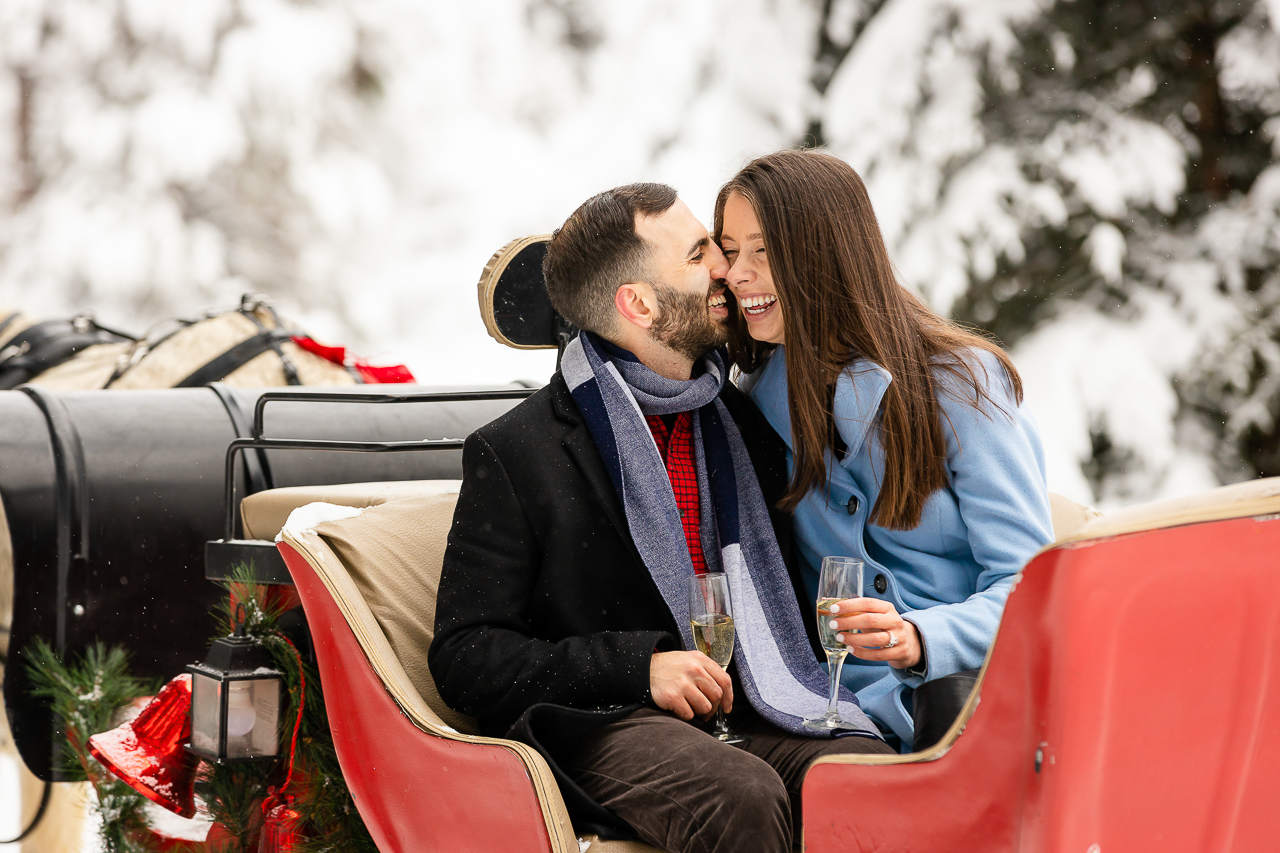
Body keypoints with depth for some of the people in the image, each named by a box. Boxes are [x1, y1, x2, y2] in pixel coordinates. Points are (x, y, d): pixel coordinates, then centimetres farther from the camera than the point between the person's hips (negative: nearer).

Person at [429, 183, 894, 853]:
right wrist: (637, 666, -13)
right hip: (602, 724, -4)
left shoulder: (746, 426, 20)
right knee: (743, 799, -36)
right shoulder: (514, 453, 2)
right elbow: (463, 656, -1)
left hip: (749, 713, 5)